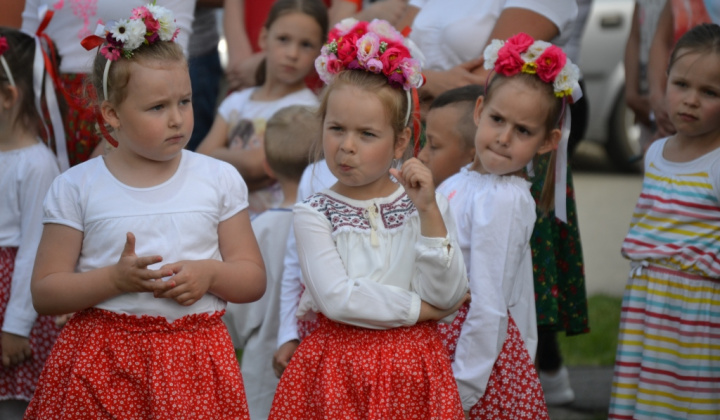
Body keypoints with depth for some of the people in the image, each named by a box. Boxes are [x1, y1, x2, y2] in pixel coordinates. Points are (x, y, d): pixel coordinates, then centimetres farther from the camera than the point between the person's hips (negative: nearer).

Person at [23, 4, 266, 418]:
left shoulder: (220, 179, 4)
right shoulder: (76, 188, -1)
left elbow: (254, 279, 8)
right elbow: (44, 293, -2)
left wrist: (210, 273, -12)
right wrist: (115, 279, -17)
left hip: (194, 365, 1)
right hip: (102, 364, -1)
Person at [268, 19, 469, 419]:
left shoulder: (427, 205, 2)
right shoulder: (314, 214, -3)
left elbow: (447, 296, -8)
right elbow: (337, 298, -15)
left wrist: (429, 213, -14)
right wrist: (420, 308, -10)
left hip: (411, 370, 1)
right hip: (339, 369, -1)